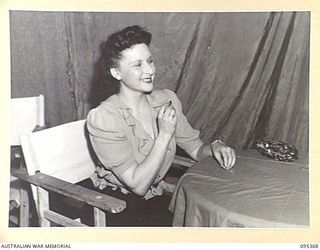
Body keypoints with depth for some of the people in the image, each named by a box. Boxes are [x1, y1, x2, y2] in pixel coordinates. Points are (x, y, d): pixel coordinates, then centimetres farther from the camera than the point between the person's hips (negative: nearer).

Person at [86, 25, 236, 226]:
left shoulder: (167, 100, -3)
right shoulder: (102, 118, -20)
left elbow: (196, 149, 6)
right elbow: (138, 185, -22)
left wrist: (214, 147, -16)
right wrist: (165, 135, -27)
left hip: (156, 196, 6)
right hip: (116, 206, -5)